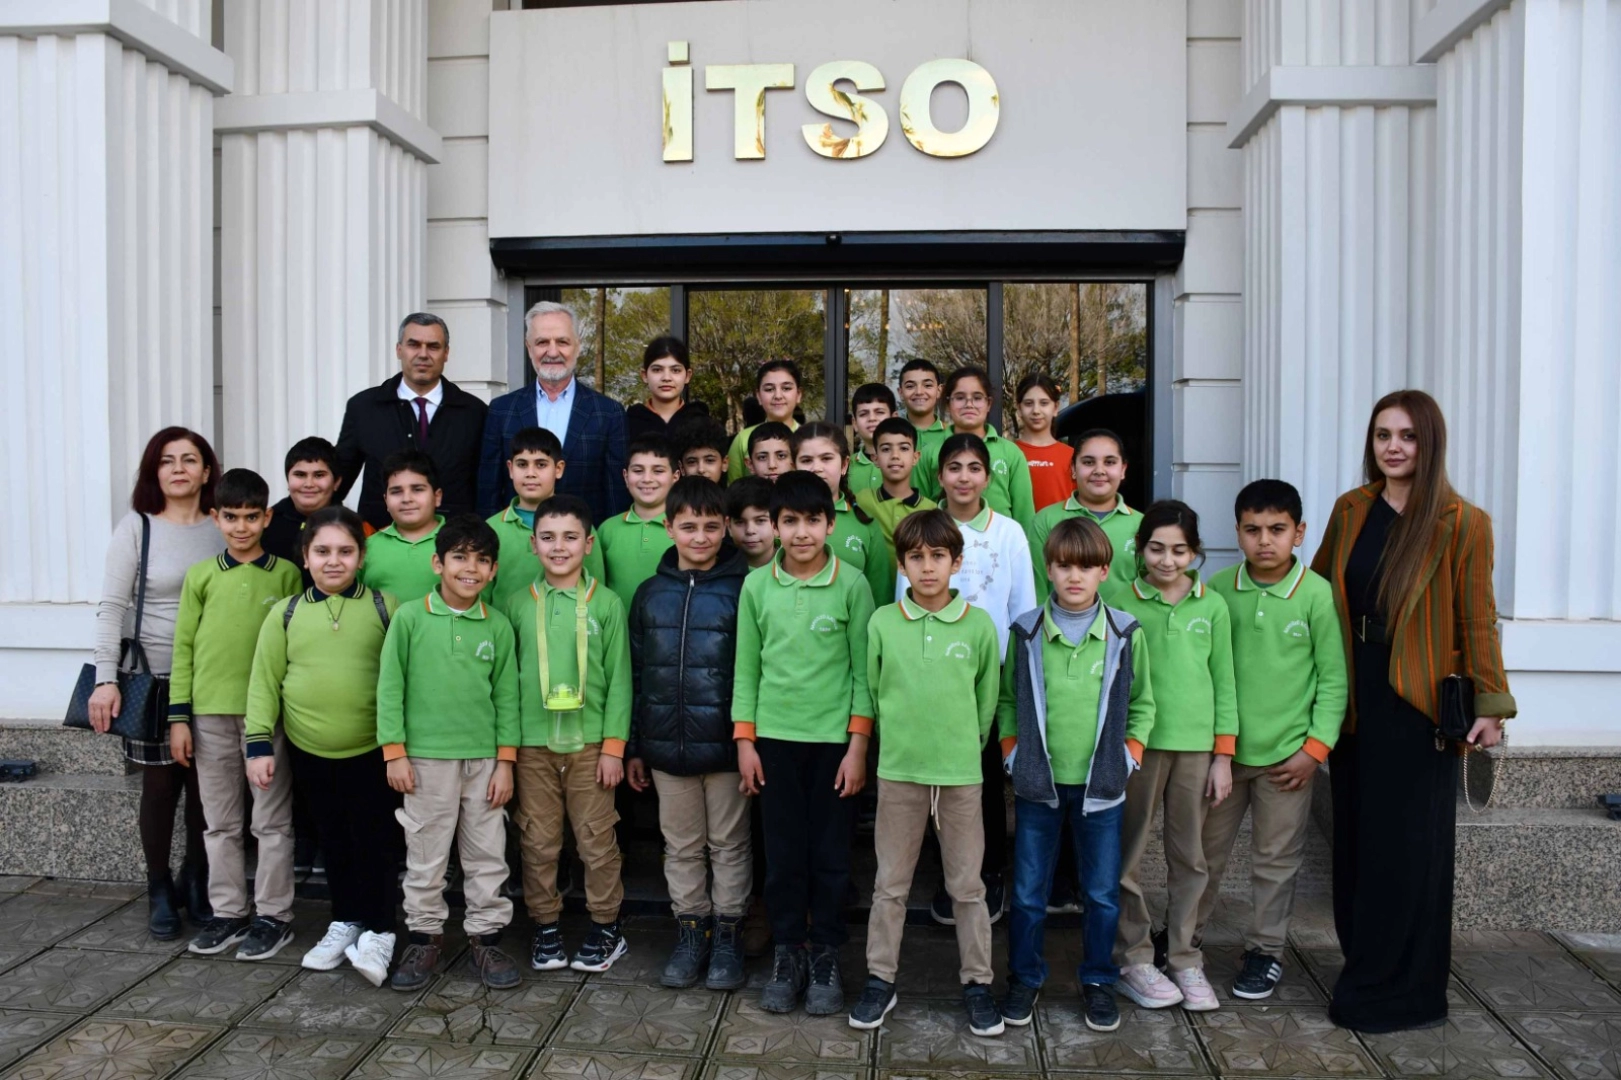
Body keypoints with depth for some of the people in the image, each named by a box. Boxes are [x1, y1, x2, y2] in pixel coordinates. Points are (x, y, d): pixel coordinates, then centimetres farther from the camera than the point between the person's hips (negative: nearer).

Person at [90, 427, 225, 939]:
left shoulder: (225, 530, 5)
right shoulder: (137, 527, -2)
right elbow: (111, 607, -4)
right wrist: (106, 679, -11)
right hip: (154, 679, -2)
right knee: (160, 784, 5)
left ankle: (196, 883, 25)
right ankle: (159, 890, 21)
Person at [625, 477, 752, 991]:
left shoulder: (743, 589, -6)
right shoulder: (651, 593, 5)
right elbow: (636, 675, 9)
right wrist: (633, 747, 8)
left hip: (725, 744, -3)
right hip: (667, 745, 4)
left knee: (729, 844, 10)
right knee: (681, 846, 15)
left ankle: (727, 934, 25)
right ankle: (690, 930, 29)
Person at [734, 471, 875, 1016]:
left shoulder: (851, 585, -5)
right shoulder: (756, 586, 2)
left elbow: (863, 670, -3)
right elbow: (746, 669, 6)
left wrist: (858, 746, -6)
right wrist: (744, 741, 2)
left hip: (833, 739, -1)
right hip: (774, 737, 2)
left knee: (831, 854, 7)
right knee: (782, 852, 9)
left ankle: (825, 957, 22)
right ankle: (787, 954, 23)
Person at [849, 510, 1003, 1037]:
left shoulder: (978, 624, -4)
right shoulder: (882, 622, -2)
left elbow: (987, 697, 5)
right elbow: (872, 690, 6)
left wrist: (963, 745, 8)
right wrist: (898, 739, 8)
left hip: (961, 772, 0)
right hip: (898, 770, 1)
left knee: (967, 885, 10)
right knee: (890, 884, 11)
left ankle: (977, 982, 24)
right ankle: (880, 979, 25)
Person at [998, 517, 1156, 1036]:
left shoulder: (1126, 633, -3)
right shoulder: (1026, 632, -3)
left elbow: (1142, 703, 7)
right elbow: (1007, 699, 7)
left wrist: (1129, 755, -1)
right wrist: (1014, 753, 0)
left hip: (1101, 785, 0)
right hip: (1038, 783, 0)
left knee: (1103, 892, 10)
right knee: (1028, 892, 9)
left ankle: (1098, 981, 30)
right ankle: (1025, 979, 27)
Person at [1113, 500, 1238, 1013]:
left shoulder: (1213, 606, 5)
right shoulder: (1123, 605, -3)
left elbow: (1224, 684, 6)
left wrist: (1223, 757, 3)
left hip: (1196, 745, 2)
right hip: (1137, 744, -2)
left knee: (1189, 858, 9)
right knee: (1128, 855, 4)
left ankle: (1185, 960, 22)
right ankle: (1134, 960, 18)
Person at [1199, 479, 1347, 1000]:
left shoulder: (1317, 594, -8)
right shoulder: (1218, 590, -2)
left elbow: (1333, 680, -4)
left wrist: (1315, 747, -8)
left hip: (1286, 755, -2)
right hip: (1222, 747, 2)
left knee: (1276, 860, 11)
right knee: (1204, 850, 13)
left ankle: (1265, 951, 28)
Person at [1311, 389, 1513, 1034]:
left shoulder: (1462, 523, -6)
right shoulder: (1350, 510, 7)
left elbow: (1477, 621, -6)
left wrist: (1491, 704, -10)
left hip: (1417, 703, -5)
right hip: (1353, 697, 5)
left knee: (1405, 846, 2)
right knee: (1356, 840, 10)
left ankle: (1401, 992, 15)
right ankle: (1365, 971, 23)